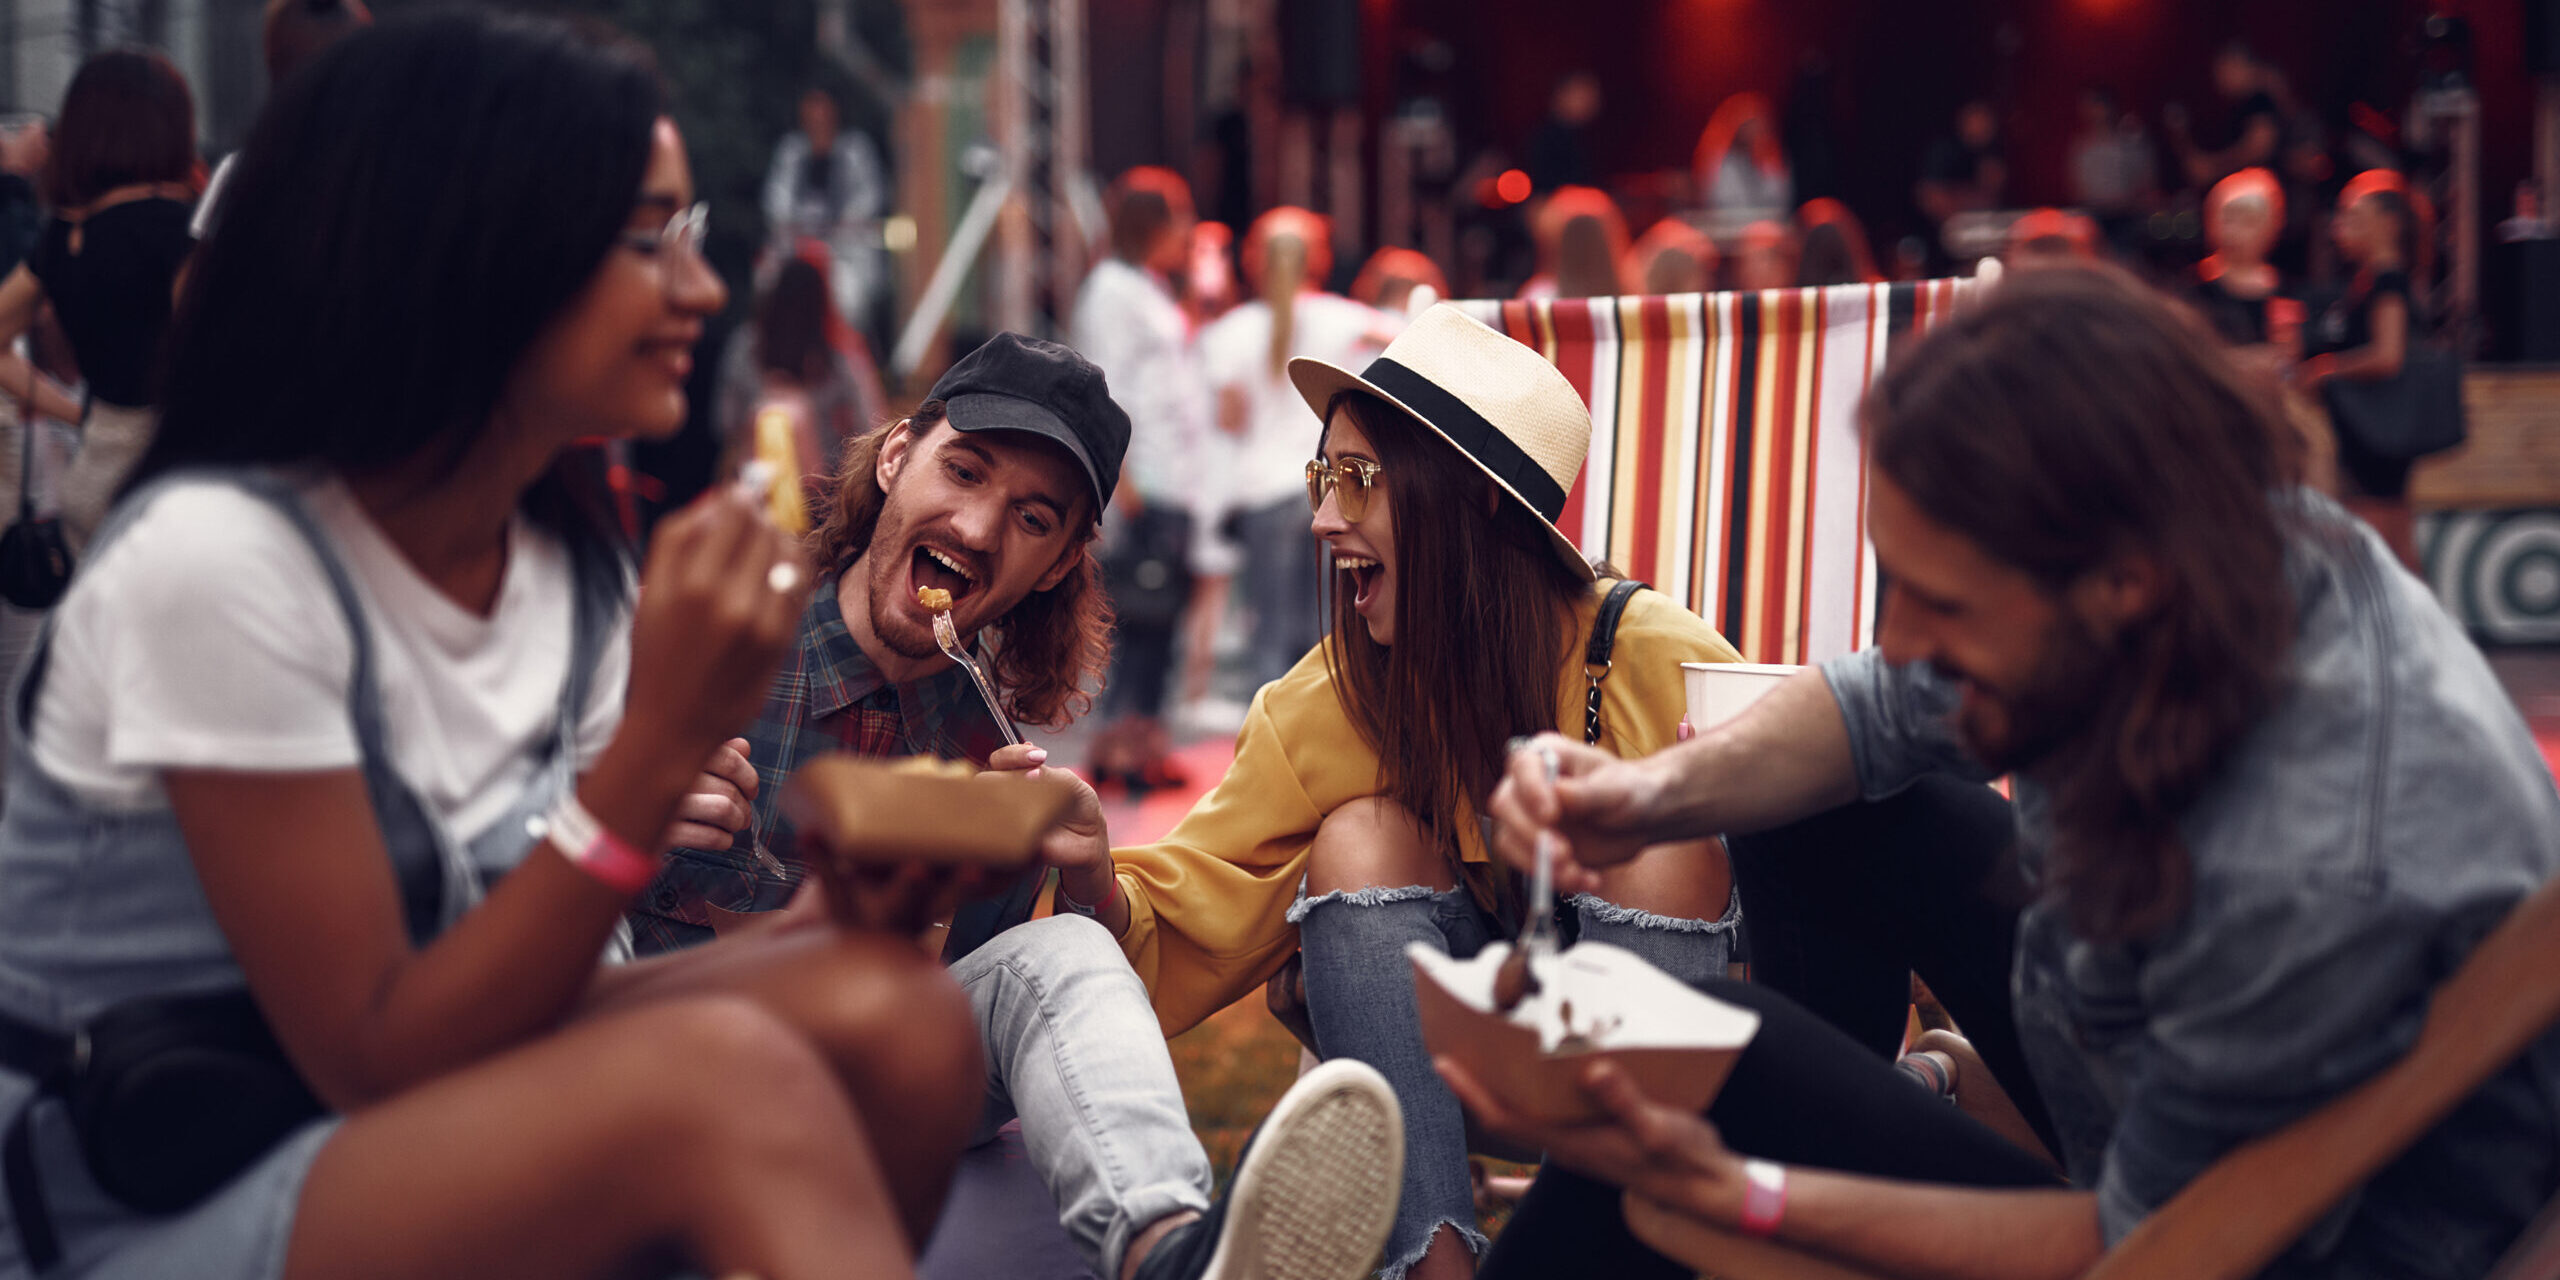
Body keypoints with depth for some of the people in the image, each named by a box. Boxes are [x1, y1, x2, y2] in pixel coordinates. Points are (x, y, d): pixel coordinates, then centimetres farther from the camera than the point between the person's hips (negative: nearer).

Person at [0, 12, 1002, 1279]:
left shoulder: (574, 565, 3)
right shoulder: (219, 556, -19)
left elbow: (528, 995, 1)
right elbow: (374, 1061, -19)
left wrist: (842, 900, -15)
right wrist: (658, 745, -26)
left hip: (417, 1165, 8)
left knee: (888, 1010, -17)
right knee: (727, 1076, -32)